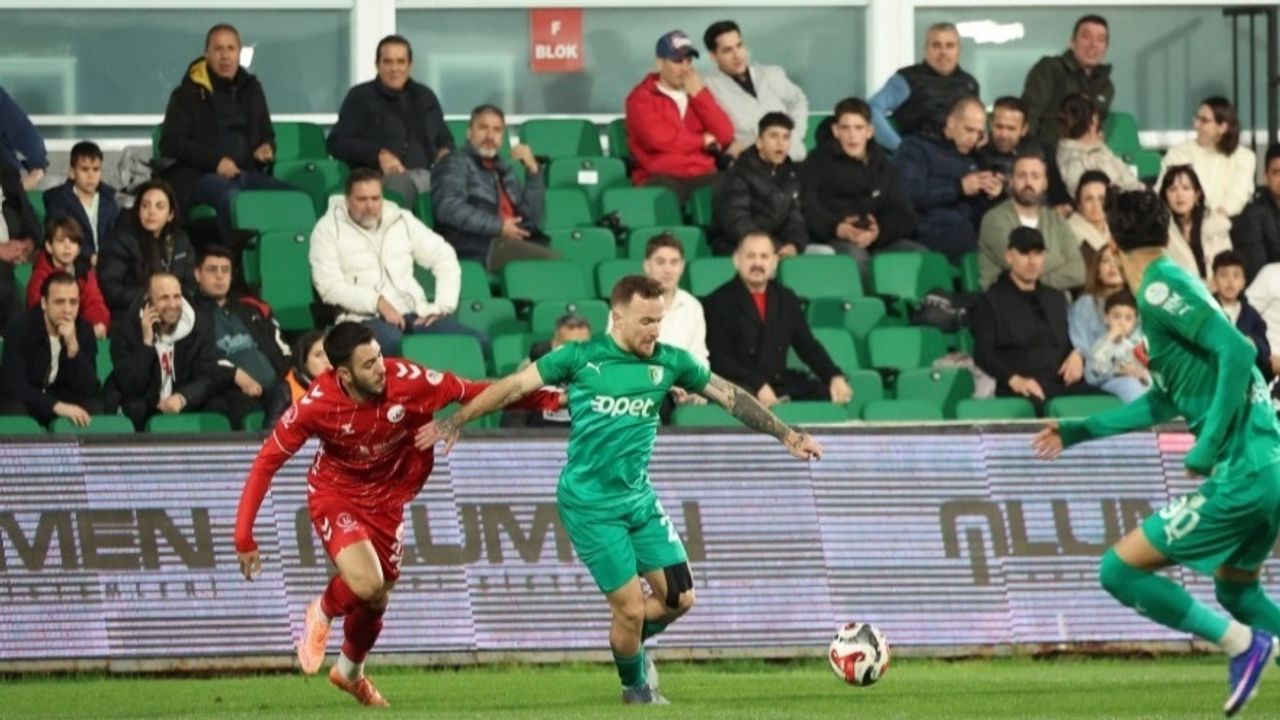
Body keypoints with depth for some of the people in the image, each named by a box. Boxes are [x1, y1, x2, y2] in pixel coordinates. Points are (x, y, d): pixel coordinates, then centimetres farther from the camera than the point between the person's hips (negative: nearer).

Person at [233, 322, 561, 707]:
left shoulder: (407, 380, -26)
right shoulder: (316, 404, -28)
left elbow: (471, 392, -14)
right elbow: (268, 460, -18)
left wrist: (547, 399, -14)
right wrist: (244, 535, -20)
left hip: (387, 498, 3)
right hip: (335, 494, -3)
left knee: (376, 601, 16)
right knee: (368, 584, -26)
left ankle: (350, 672, 48)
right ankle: (322, 615, 11)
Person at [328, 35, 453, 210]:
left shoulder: (425, 96, 25)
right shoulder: (360, 97, 11)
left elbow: (445, 139, 36)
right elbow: (337, 143, 3)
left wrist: (445, 153, 9)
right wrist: (379, 154, -12)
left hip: (428, 174, 5)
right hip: (381, 175, -5)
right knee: (400, 183, -41)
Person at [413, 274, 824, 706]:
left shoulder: (669, 362, 2)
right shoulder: (581, 358, -8)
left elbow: (730, 396, 9)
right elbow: (515, 386, -4)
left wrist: (785, 434, 11)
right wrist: (455, 421, -6)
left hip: (640, 498, 5)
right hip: (590, 504, -5)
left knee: (679, 598, -1)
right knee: (631, 608, -6)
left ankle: (632, 642, 30)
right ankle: (635, 686, 21)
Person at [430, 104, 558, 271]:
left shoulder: (504, 169, 28)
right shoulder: (455, 164, 11)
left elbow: (535, 217, 21)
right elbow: (449, 208, -9)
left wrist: (533, 170, 10)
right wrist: (498, 226, -12)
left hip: (513, 243, 7)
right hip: (475, 248, -7)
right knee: (552, 262, -30)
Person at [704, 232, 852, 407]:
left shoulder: (786, 299, 17)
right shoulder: (719, 302, -1)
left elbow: (808, 346, 17)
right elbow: (719, 358, -9)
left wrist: (835, 377, -2)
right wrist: (758, 385, -22)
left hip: (781, 384, 6)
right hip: (737, 388, -6)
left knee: (828, 395, -15)